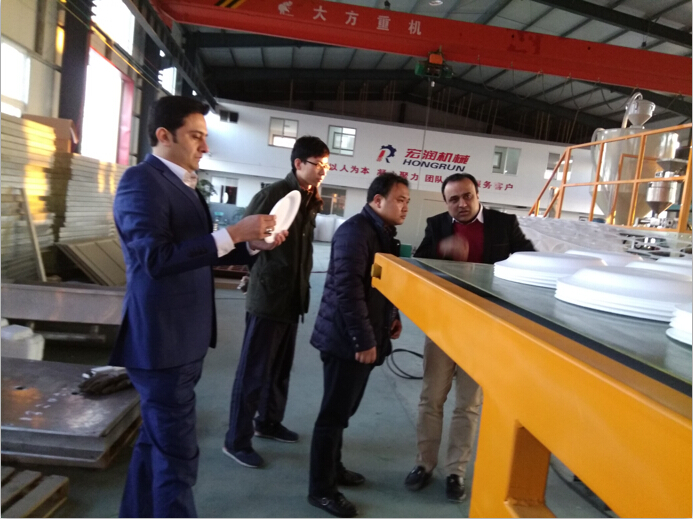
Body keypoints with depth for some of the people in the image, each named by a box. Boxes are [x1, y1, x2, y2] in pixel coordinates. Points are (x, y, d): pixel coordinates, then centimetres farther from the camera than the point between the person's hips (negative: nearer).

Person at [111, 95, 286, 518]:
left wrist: (252, 243, 4)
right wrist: (234, 233, -28)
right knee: (177, 452, 2)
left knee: (156, 441, 23)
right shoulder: (141, 181, -16)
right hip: (162, 340, -10)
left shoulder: (183, 182, 13)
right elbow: (156, 258, -28)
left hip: (184, 337, 10)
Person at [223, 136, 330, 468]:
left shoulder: (311, 200, 9)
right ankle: (236, 440, 15)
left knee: (281, 368, 19)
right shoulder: (274, 195, -14)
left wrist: (304, 283, 15)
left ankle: (269, 422, 37)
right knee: (254, 370, 1)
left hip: (293, 296, 8)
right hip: (268, 297, -7)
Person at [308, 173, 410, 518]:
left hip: (363, 338, 9)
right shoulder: (355, 231, -18)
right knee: (334, 413, 2)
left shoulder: (383, 233, 13)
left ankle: (333, 468, 36)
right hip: (347, 340, -9)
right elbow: (348, 289, -24)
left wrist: (392, 316, 12)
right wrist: (364, 340, -22)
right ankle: (320, 489, 16)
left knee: (343, 410, 20)